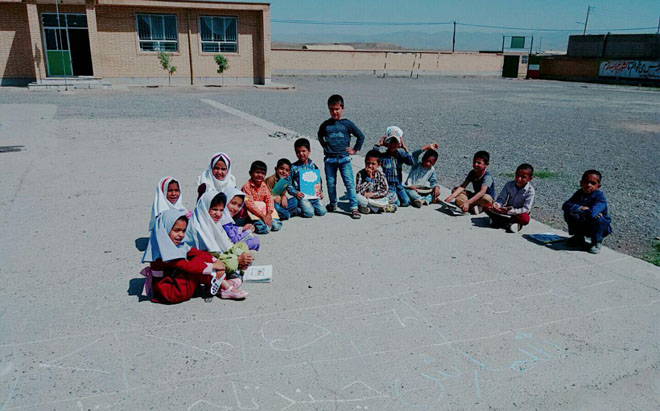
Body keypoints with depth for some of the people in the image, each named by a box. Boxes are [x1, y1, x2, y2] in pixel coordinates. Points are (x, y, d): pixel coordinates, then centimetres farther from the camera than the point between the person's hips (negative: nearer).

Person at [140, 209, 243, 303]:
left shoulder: (179, 245, 4)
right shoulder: (163, 252, -24)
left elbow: (198, 253, 2)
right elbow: (187, 266, -29)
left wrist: (216, 261, -14)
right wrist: (213, 266, -24)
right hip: (170, 294, -9)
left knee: (203, 256, -3)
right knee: (199, 261, -20)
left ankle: (223, 285, -8)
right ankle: (226, 288, -15)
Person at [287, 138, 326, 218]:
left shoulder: (313, 166, 10)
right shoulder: (294, 167, 0)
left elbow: (319, 181, 18)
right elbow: (288, 184, -1)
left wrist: (320, 191, 3)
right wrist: (295, 193, -16)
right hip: (302, 196, -4)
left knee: (322, 212, -9)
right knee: (309, 213, -22)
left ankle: (309, 206, 15)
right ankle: (297, 209, 6)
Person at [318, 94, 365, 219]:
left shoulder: (347, 124, 0)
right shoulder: (325, 125, 4)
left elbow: (361, 136, 10)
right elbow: (320, 136, 26)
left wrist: (355, 150, 7)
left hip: (344, 158, -2)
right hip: (329, 159, 2)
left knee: (350, 183, -7)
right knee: (331, 183, 10)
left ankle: (354, 208, -5)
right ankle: (333, 204, 29)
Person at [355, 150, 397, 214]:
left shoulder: (381, 175, -6)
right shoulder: (360, 174, -11)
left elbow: (385, 191, -10)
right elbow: (358, 190, -22)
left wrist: (372, 194, -21)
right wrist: (368, 178, -27)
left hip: (376, 198, 1)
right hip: (364, 198, -1)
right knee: (357, 196, -33)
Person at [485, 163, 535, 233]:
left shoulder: (530, 190, -18)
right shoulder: (509, 185, -7)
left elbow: (526, 209, -23)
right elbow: (501, 199, -7)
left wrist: (510, 211, -34)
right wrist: (496, 204, -32)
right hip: (506, 210, 4)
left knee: (525, 219, -39)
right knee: (488, 208, -18)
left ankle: (500, 221, -27)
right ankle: (510, 223, -26)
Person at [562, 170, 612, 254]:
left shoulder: (599, 197, -26)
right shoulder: (579, 193, -6)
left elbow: (591, 213, -43)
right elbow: (565, 205, -16)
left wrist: (577, 212, -26)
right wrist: (581, 208, -31)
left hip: (600, 226, -5)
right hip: (583, 226, 5)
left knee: (597, 219, -37)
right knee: (568, 213, -15)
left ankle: (596, 243, -8)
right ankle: (579, 238, 9)